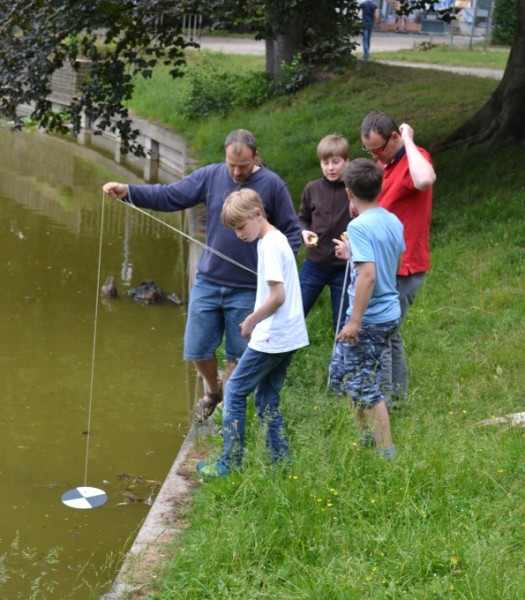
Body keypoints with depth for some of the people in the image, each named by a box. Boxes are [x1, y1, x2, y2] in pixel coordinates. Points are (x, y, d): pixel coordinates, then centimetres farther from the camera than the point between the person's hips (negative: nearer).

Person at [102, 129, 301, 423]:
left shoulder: (273, 185, -8)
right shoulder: (210, 176, -1)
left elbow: (292, 232, -2)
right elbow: (169, 196, -3)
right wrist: (128, 191, -15)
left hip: (248, 290, -3)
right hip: (208, 282, 3)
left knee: (237, 355, 8)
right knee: (197, 348, 10)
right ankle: (213, 391, 38)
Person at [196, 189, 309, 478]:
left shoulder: (270, 245, -17)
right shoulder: (276, 239, 13)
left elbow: (277, 296, -23)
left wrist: (251, 321, -11)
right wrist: (255, 319, 10)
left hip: (271, 338, -9)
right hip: (288, 336, 9)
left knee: (234, 391, 1)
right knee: (267, 399, 15)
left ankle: (230, 465, 6)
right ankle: (281, 463, 17)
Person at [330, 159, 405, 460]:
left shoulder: (360, 226, -19)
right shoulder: (394, 221, 6)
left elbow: (368, 274, -26)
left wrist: (355, 321, -24)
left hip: (370, 319, -9)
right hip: (391, 312, 9)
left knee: (363, 386, 2)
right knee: (340, 374, 21)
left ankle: (387, 454, 8)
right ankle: (368, 437, 30)